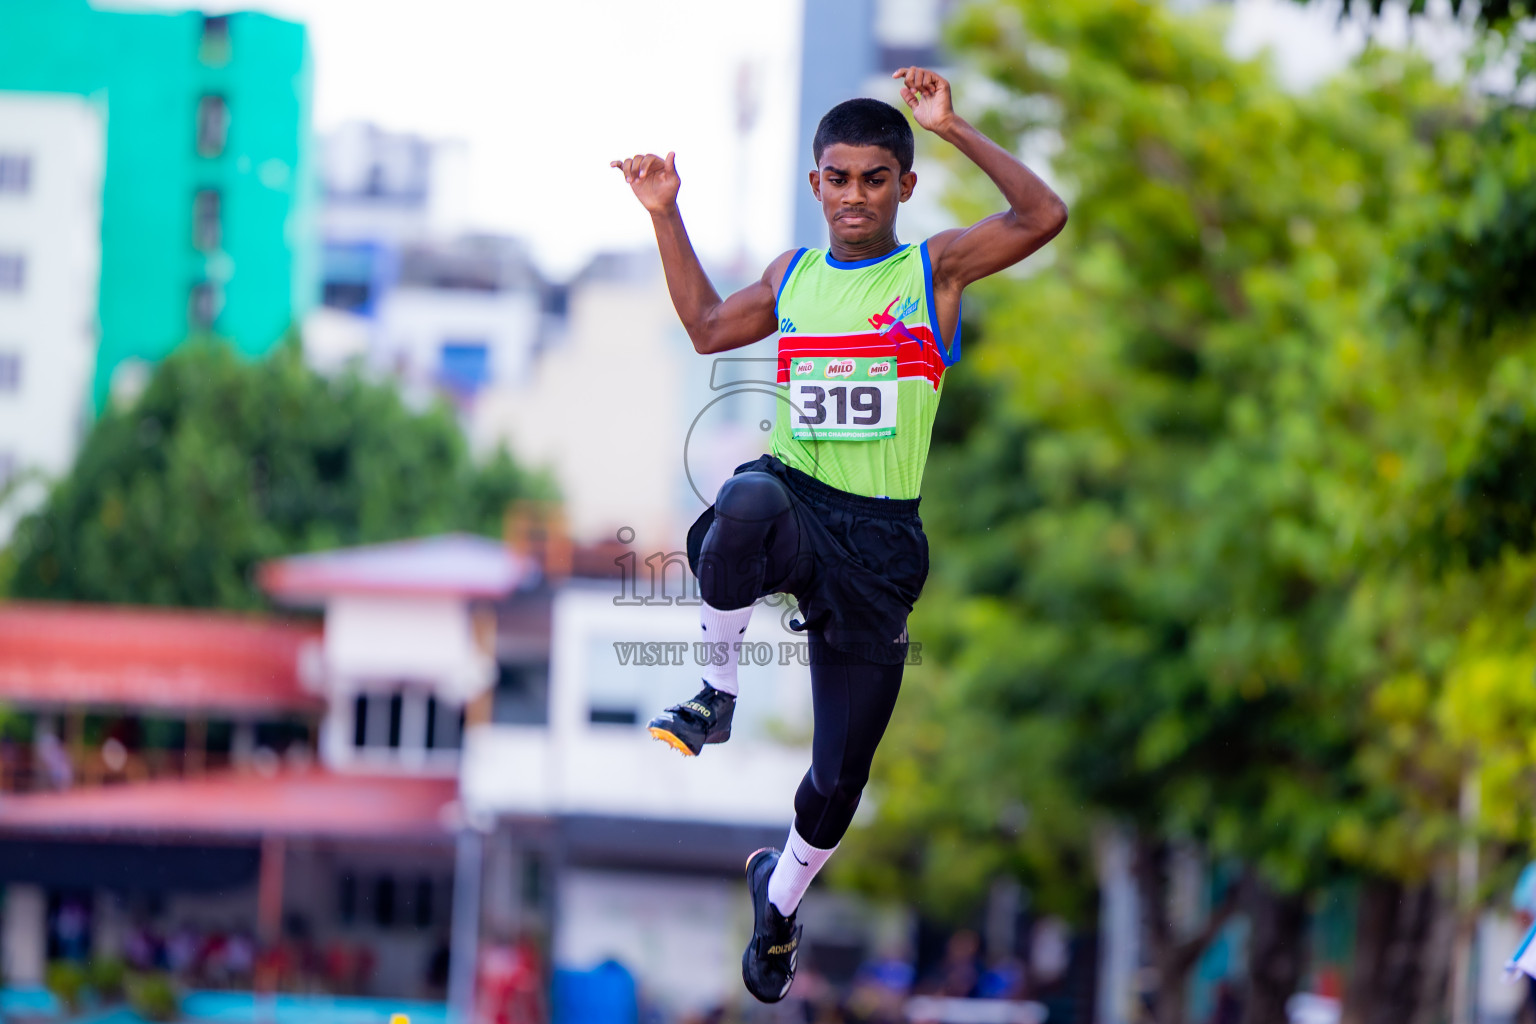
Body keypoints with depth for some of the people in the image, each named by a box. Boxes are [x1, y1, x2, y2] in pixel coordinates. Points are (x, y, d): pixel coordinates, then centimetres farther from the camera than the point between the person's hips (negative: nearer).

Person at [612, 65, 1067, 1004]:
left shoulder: (935, 271, 2)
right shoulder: (793, 276, 13)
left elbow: (1045, 216, -14)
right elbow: (709, 328, 32)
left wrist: (953, 130, -18)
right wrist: (665, 216, 25)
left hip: (878, 542, -1)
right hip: (792, 503, 1)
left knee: (840, 775, 3)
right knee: (748, 501, -41)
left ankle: (781, 897, 34)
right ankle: (716, 696, -21)